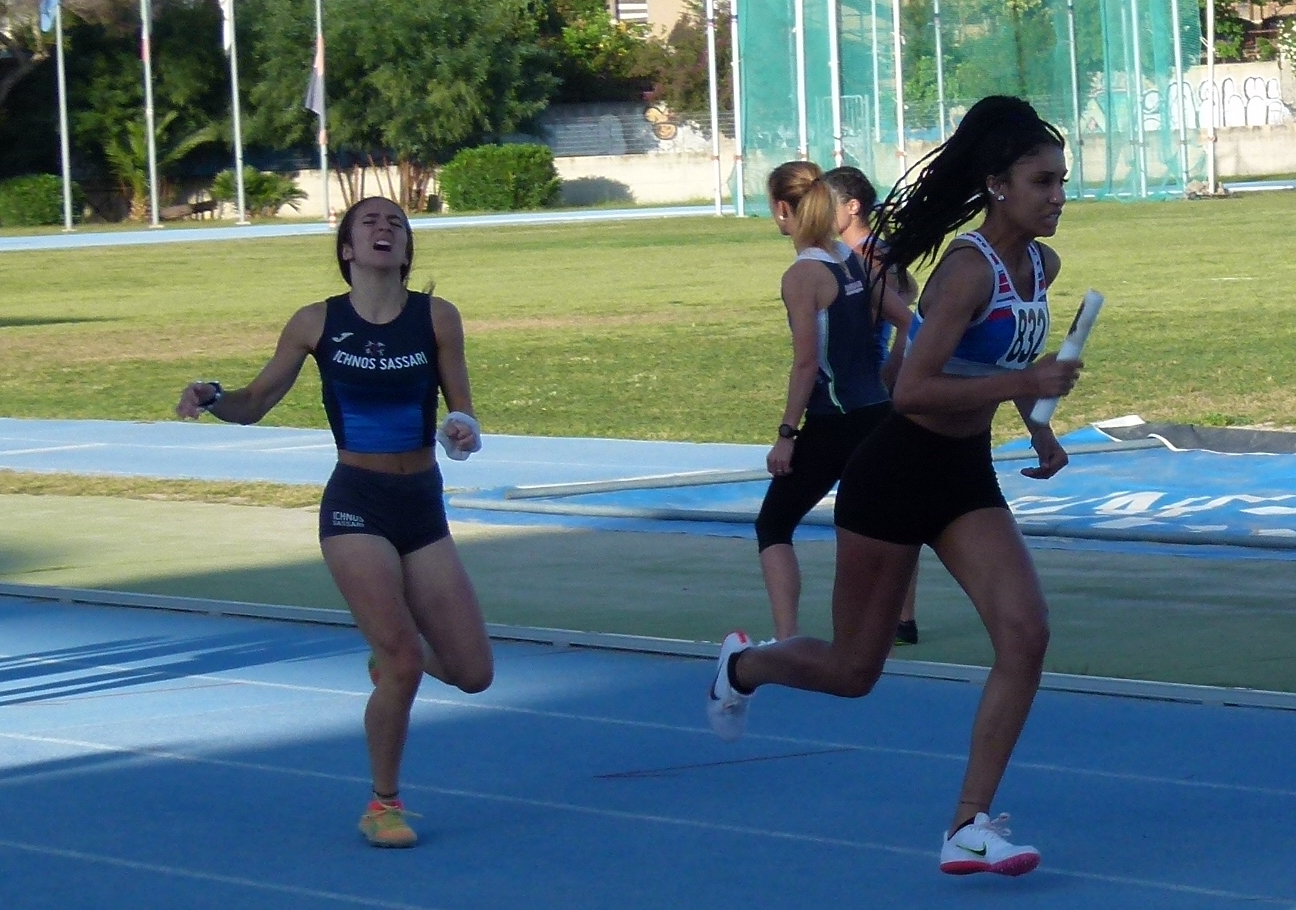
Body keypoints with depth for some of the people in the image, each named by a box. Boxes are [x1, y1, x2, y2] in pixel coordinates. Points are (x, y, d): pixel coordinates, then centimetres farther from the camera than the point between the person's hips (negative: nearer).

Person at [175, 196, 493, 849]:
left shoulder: (436, 317, 0)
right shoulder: (317, 323, -1)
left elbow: (460, 410, 3)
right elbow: (254, 404, 6)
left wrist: (465, 433, -20)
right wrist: (210, 398, -15)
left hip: (423, 506, 3)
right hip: (355, 506, -3)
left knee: (473, 673, 1)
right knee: (403, 662, -15)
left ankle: (391, 655, 35)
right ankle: (383, 805, 5)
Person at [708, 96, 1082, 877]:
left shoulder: (1041, 265, 2)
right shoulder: (970, 269, -23)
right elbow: (913, 389, -31)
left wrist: (1039, 430, 13)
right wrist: (1024, 384, -32)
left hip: (967, 474, 7)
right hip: (898, 469, -7)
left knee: (1026, 635, -13)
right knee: (854, 671, 7)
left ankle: (971, 826, -8)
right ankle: (743, 666, 40)